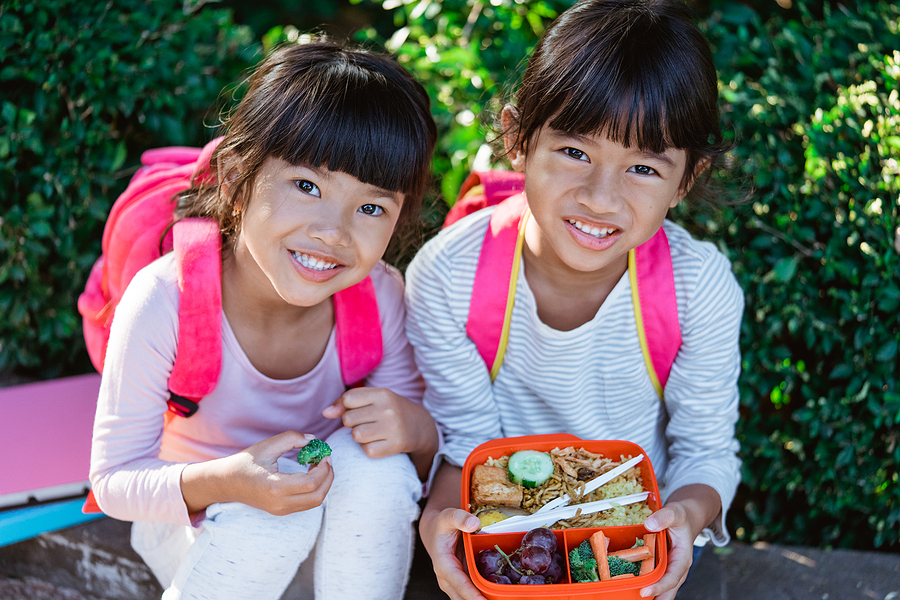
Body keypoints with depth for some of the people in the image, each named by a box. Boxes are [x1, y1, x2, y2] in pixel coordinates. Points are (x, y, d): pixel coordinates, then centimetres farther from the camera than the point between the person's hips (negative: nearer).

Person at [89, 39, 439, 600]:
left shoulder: (380, 293, -20)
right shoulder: (164, 303, -28)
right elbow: (114, 479, -20)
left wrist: (419, 433, -33)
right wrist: (222, 483, -40)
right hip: (192, 523, -2)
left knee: (377, 466, -28)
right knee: (276, 516, -33)